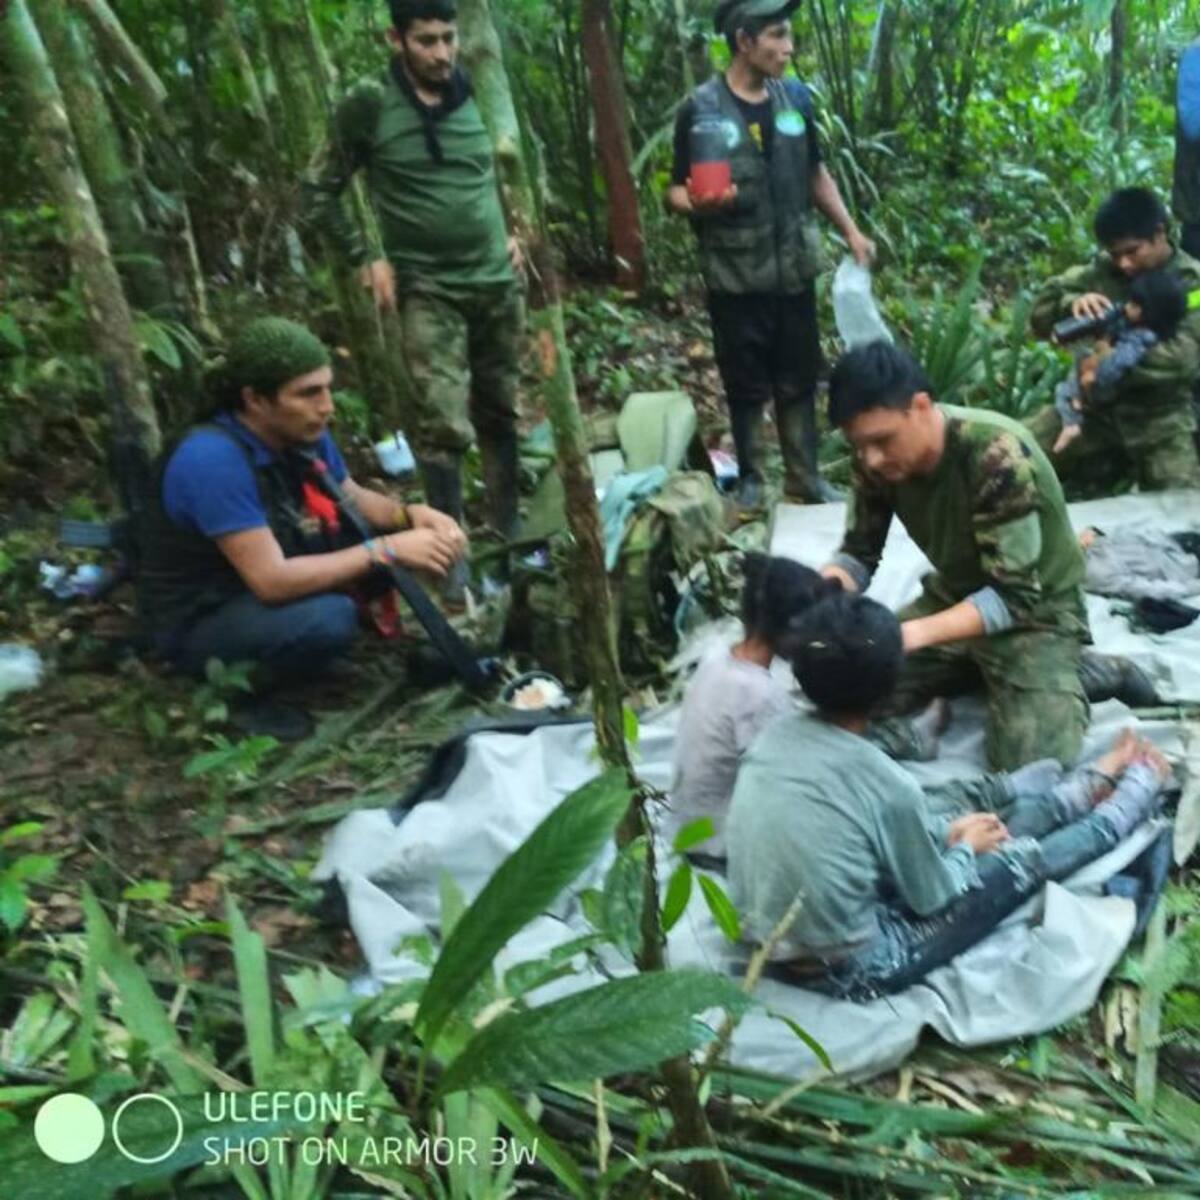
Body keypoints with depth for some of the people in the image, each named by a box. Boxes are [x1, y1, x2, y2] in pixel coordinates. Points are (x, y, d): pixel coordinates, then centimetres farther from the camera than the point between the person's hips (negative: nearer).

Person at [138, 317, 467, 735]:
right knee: (330, 618, -34)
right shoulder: (214, 460, -32)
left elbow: (355, 500, 7)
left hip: (268, 580, 8)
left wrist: (412, 515, -15)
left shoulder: (302, 432, -8)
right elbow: (273, 581, -34)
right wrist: (386, 550, -30)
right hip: (199, 621, -8)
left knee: (380, 528, -3)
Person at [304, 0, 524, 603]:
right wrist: (366, 258, -6)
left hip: (499, 282, 4)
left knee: (500, 413, 12)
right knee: (443, 426, -11)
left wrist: (515, 232, 9)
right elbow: (318, 190, 0)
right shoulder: (369, 105, -7)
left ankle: (507, 527, 28)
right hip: (428, 290, -4)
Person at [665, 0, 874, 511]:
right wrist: (696, 204, -29)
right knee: (746, 386, 5)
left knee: (799, 380, 10)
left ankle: (804, 476, 22)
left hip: (794, 269, 4)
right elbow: (676, 191, -6)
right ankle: (749, 480, 21)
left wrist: (851, 231, 11)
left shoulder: (795, 97, 5)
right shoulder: (702, 109, -8)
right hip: (736, 277, -4)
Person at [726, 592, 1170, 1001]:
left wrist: (946, 831, 11)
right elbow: (932, 898, -10)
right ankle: (1137, 790, 37)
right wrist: (966, 846, 9)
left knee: (958, 803, 17)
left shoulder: (778, 732, -8)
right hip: (845, 971, -6)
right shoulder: (885, 785, -27)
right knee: (1023, 860, 10)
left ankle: (1094, 783, 39)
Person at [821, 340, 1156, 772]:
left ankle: (1092, 674, 6)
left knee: (1029, 766, -20)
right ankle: (985, 670, 10)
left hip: (1035, 609, -6)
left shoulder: (997, 455, -33)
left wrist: (914, 634, -45)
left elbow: (1013, 596, -32)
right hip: (955, 595, 6)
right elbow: (859, 554, -5)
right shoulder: (877, 457, -14)